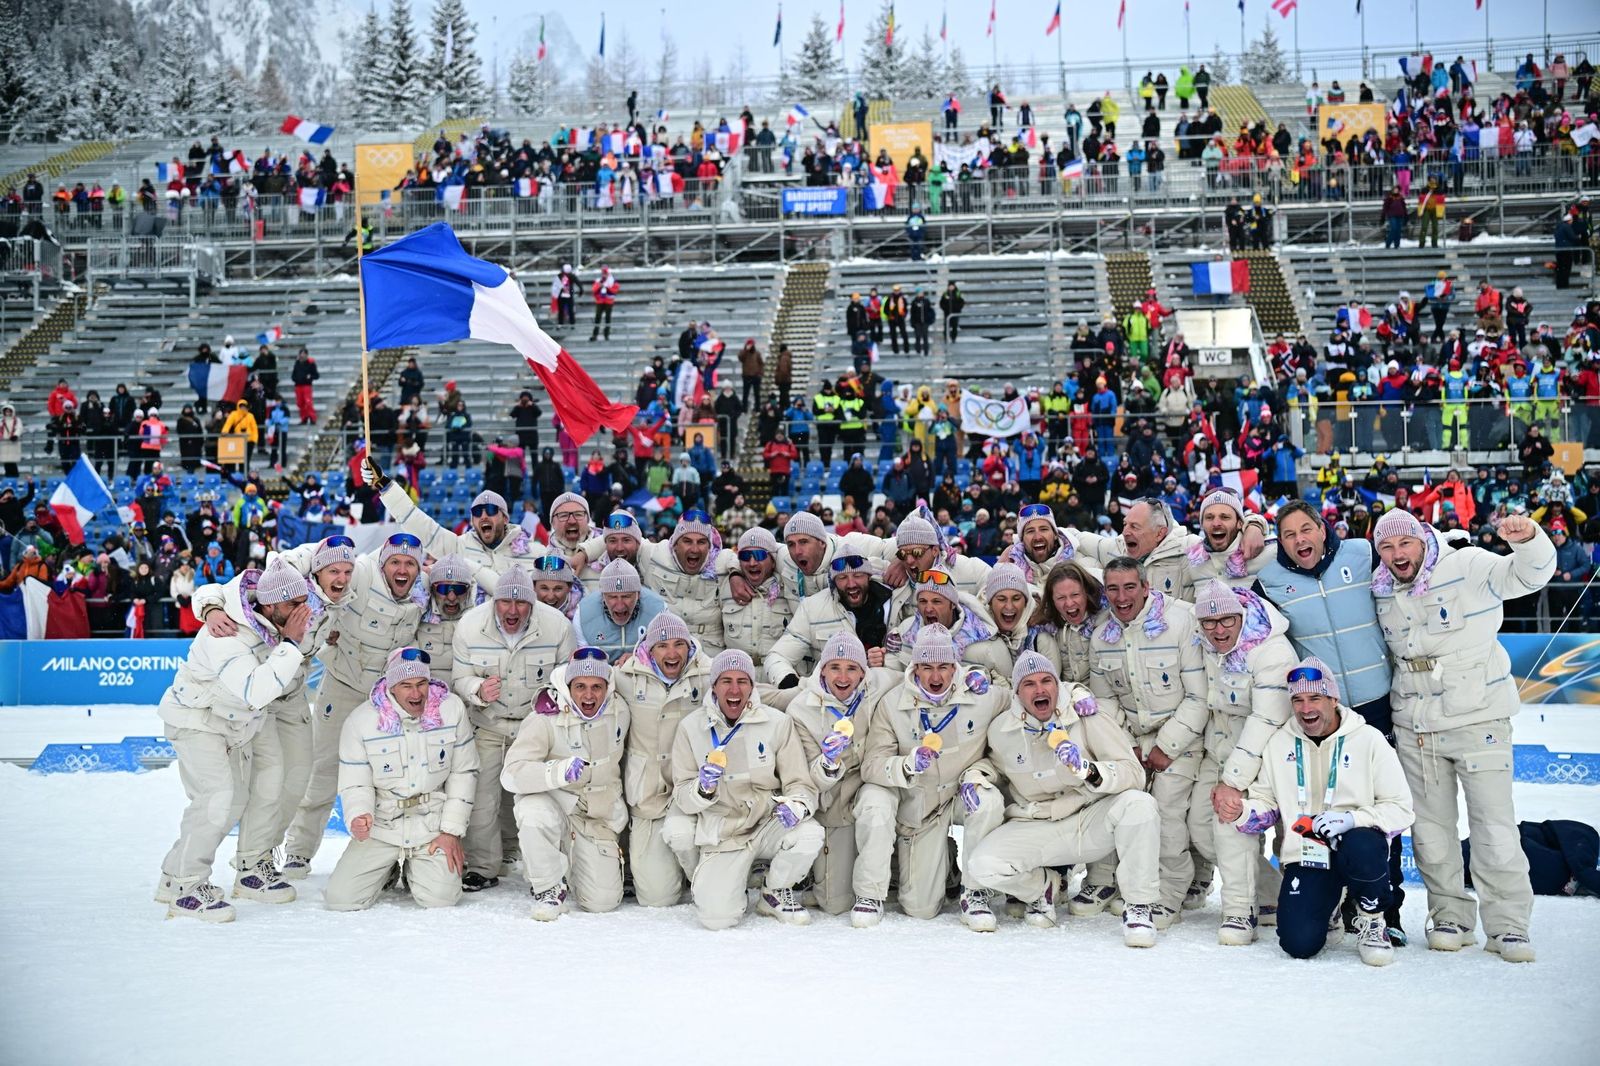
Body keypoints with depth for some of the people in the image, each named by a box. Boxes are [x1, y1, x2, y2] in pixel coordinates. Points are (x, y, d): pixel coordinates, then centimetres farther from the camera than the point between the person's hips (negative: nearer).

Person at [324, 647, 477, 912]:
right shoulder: (360, 721, -10)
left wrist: (452, 831, -5)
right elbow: (355, 785, -4)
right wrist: (358, 816, -27)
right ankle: (388, 869, 23)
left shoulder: (452, 709, -7)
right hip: (381, 826, 0)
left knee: (440, 898, -18)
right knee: (341, 898, -12)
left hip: (433, 824, 0)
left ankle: (416, 869, 21)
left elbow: (463, 772, 0)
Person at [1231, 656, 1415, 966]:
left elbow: (1400, 809, -5)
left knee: (1362, 847, -40)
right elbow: (1265, 803, 15)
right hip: (1306, 856, 2)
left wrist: (1351, 818, -22)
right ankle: (1326, 915, 19)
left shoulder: (1368, 739, -3)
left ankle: (1372, 920, -7)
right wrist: (1241, 812, -8)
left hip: (1355, 843, -2)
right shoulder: (1280, 743, 8)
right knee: (1299, 944, -20)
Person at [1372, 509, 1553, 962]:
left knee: (1495, 825, -4)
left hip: (1478, 718, -4)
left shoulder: (1468, 567, -9)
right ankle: (1450, 917, 21)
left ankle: (1508, 924, 6)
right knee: (1431, 828, 9)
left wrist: (1527, 539, -39)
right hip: (1413, 728, 5)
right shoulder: (1379, 591, 6)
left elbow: (1530, 575, -21)